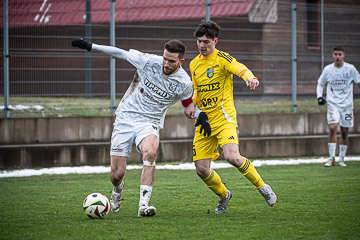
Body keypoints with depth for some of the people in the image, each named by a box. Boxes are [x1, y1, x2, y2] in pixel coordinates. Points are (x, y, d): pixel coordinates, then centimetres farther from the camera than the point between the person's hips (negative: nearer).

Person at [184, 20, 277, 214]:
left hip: (224, 118, -6)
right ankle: (223, 195, 27)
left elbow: (240, 69, -26)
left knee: (232, 157, -27)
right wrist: (191, 104, 5)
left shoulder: (221, 59, -6)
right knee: (201, 169, -2)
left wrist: (250, 78, -50)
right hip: (204, 121, 6)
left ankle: (262, 187, -3)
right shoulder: (194, 64, 13)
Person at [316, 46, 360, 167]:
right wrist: (319, 96, 1)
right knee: (332, 128, -18)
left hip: (347, 104, 0)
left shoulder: (350, 68, -3)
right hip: (332, 104, 0)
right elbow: (320, 83, 15)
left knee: (344, 132, 4)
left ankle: (341, 159, 17)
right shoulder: (328, 69, 1)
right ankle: (332, 158, -14)